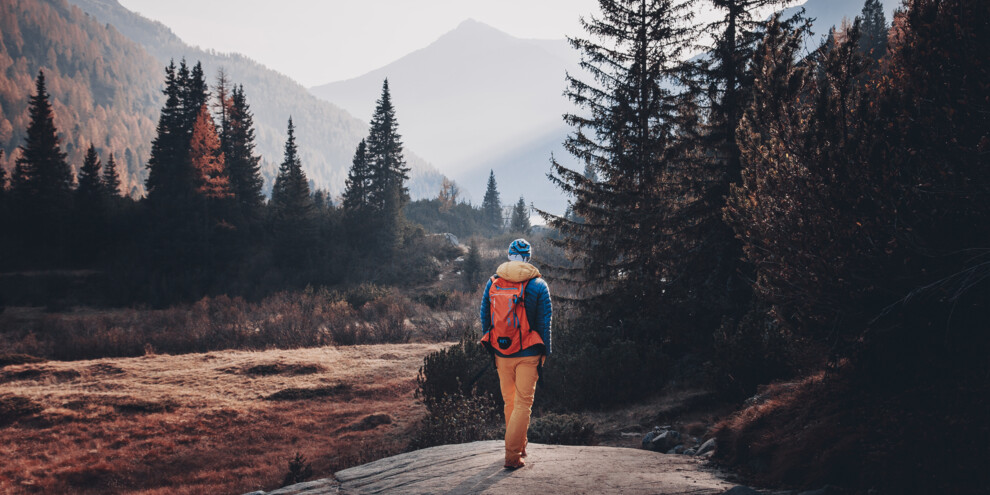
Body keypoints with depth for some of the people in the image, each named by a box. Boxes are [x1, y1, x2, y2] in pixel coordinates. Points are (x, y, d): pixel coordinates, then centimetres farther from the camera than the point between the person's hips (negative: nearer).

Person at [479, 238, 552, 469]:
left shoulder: (492, 283, 3)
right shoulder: (538, 285, -7)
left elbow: (484, 318, 7)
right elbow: (544, 322, -5)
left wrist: (490, 349, 16)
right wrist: (545, 352, 4)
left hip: (501, 353, 3)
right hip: (527, 354, -3)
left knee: (509, 401, 17)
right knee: (523, 403, 1)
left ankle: (518, 447, 30)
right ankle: (513, 455, -6)